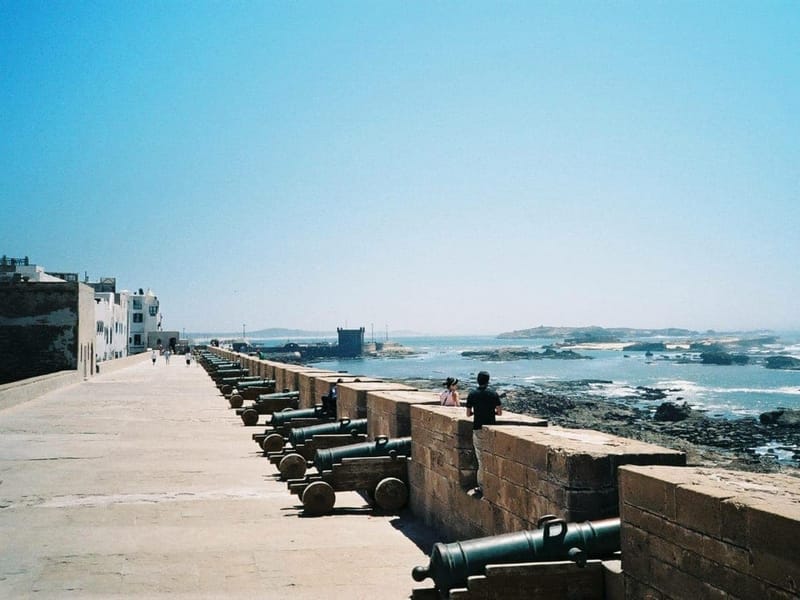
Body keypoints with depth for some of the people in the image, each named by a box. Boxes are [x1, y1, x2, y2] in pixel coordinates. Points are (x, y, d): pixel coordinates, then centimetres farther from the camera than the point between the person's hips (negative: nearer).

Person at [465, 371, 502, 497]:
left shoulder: (472, 394, -2)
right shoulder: (493, 393, -3)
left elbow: (468, 414, 2)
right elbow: (500, 412, -3)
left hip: (478, 429, 0)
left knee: (481, 459, 2)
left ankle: (482, 488, 1)